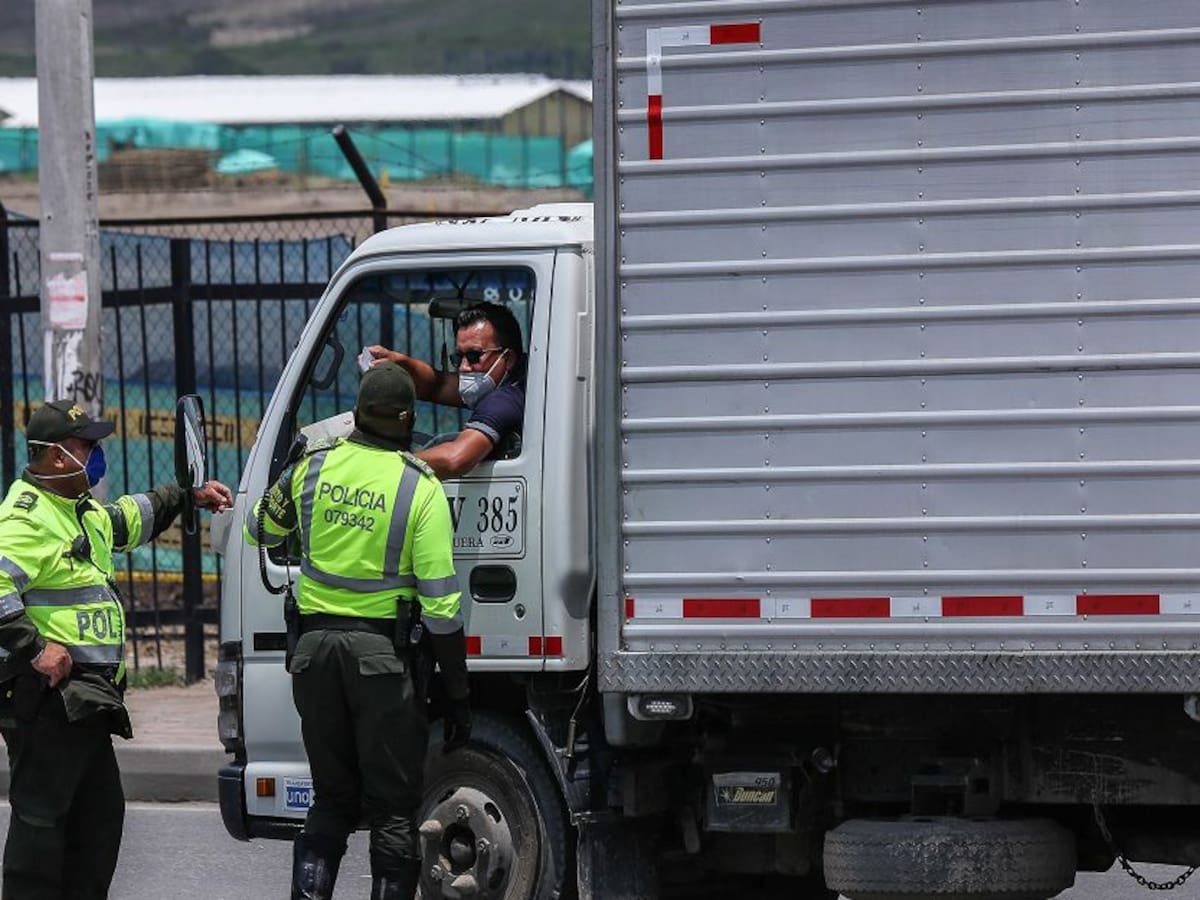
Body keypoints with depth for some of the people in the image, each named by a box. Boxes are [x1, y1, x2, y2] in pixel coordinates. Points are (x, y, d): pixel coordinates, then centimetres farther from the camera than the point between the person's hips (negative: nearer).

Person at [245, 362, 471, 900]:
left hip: (315, 647, 4)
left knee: (331, 799, 15)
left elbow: (259, 532, 19)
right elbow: (440, 601, -9)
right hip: (381, 650, -4)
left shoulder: (315, 465, 2)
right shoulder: (420, 487, -8)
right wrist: (457, 695, -3)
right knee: (393, 806, 3)